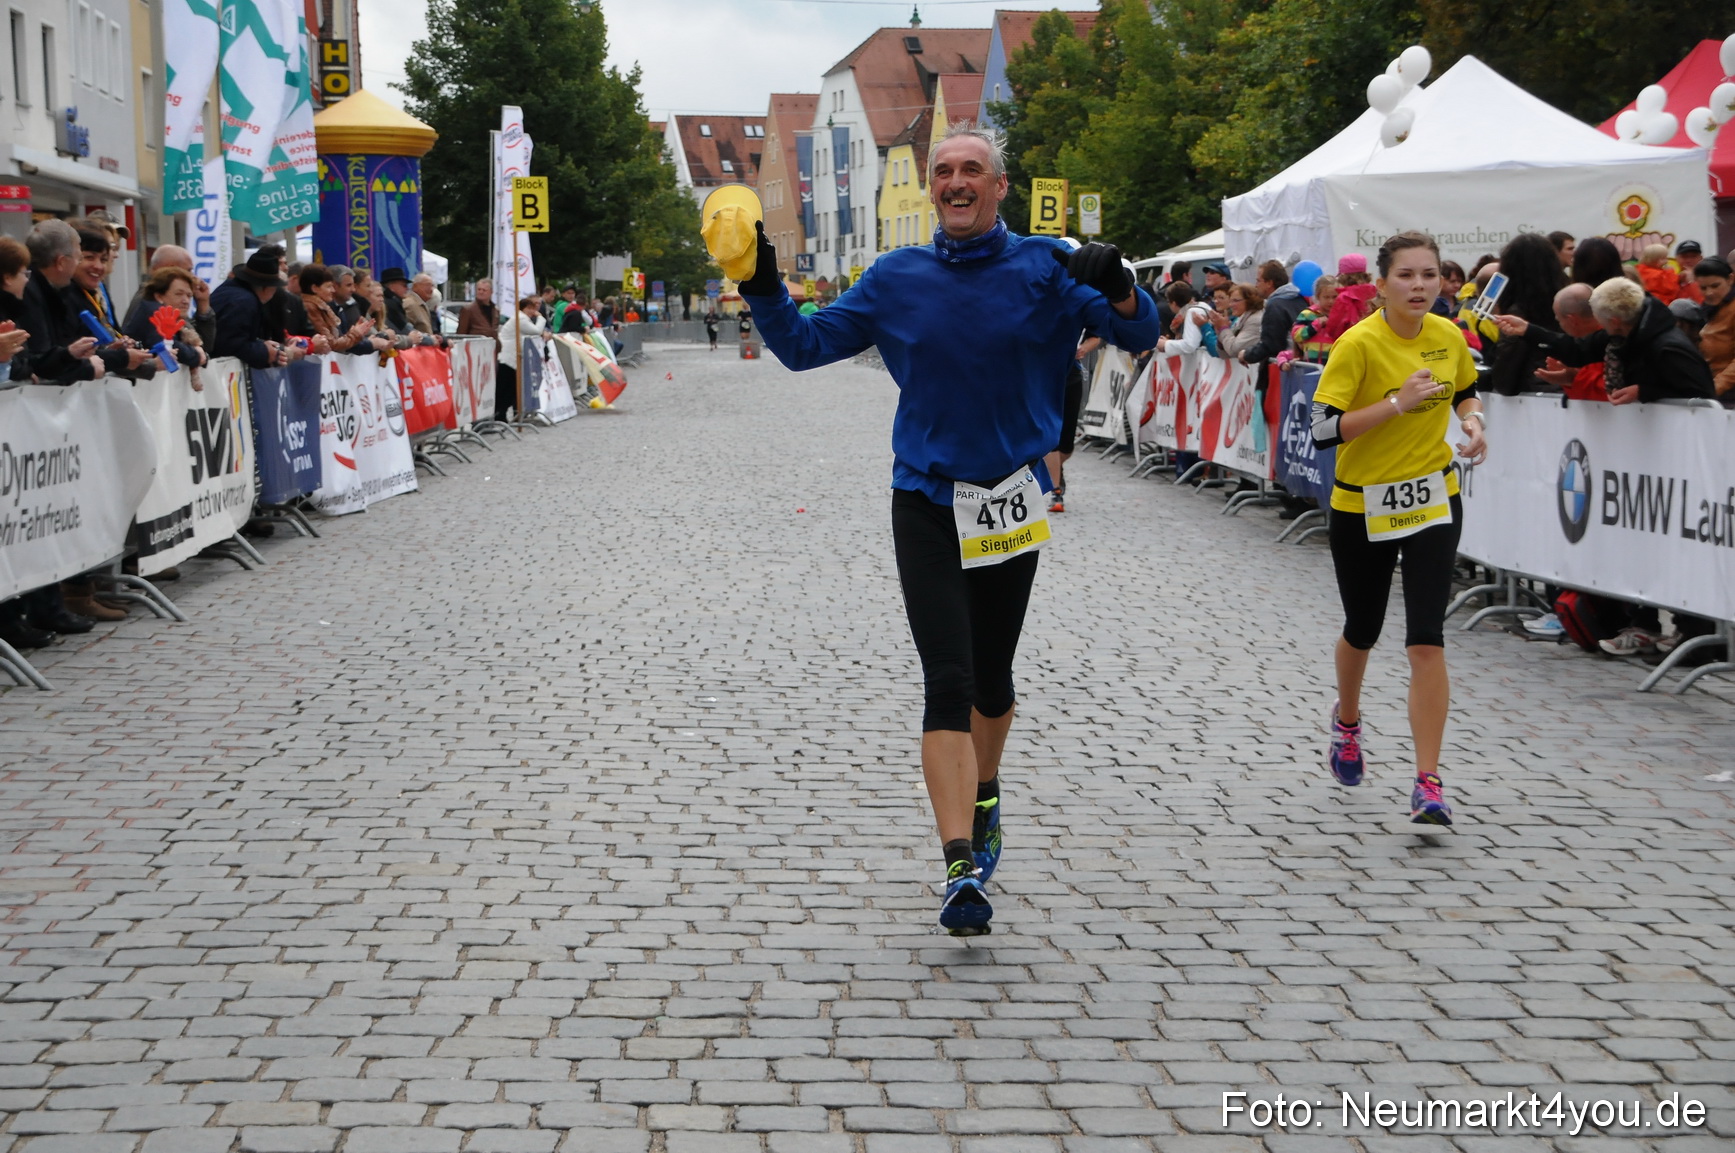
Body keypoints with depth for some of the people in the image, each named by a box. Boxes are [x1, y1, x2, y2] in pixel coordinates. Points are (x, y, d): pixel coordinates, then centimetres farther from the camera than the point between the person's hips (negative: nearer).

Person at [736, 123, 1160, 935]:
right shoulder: (895, 279, 3)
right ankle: (963, 867, -16)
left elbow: (1139, 335, -6)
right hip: (926, 502, -1)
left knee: (991, 679, 16)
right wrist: (763, 289, -10)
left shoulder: (1044, 268, -2)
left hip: (1011, 502, 1)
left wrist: (1116, 286, -27)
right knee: (946, 683, -11)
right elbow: (804, 345, 7)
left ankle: (983, 796, 44)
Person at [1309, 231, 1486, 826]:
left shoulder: (1449, 337, -2)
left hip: (1434, 501, 2)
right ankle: (1347, 719, 50)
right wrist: (1397, 403, -28)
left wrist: (1472, 421, -3)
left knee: (1426, 640, -10)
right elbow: (1323, 429, -22)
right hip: (1361, 507, -2)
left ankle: (1427, 782, -7)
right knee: (1362, 631, 17)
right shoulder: (1358, 344, -17)